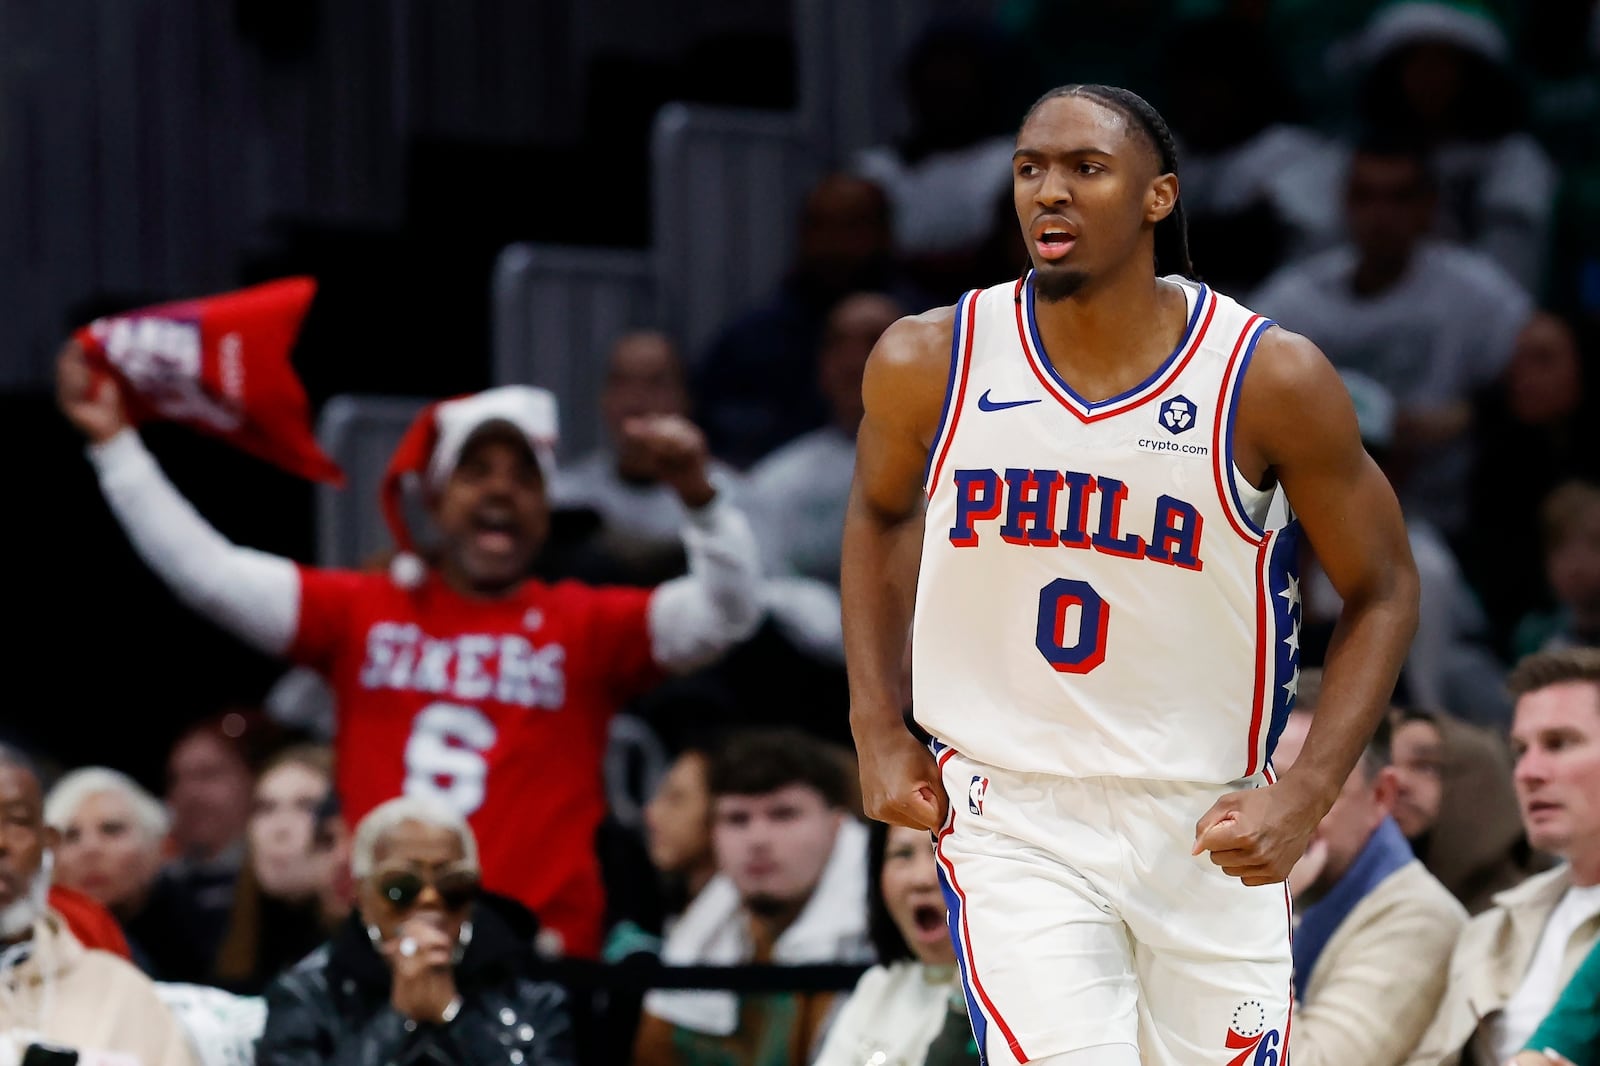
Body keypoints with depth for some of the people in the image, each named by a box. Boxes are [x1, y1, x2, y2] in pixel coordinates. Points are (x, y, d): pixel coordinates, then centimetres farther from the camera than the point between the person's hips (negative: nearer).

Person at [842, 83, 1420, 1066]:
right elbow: (881, 512, 17)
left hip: (1211, 833, 1)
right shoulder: (931, 363, -5)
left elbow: (1383, 590, 1)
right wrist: (876, 733, 8)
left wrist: (1309, 794, -11)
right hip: (1014, 825, -1)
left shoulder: (1271, 379, -10)